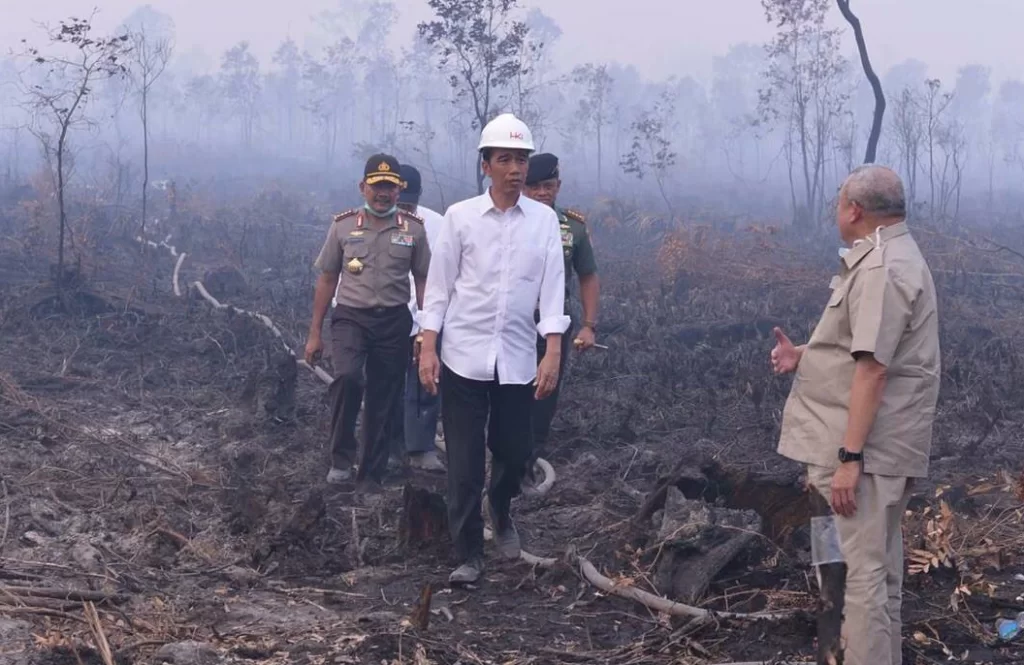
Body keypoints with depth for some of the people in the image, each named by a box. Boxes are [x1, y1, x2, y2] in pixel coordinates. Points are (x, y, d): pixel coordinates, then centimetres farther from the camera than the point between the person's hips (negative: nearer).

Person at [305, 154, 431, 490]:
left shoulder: (414, 229, 2)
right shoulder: (343, 225, 3)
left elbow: (423, 282, 8)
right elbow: (327, 280, 8)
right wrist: (314, 333, 6)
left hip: (394, 322, 1)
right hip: (350, 316, -1)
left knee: (384, 400, 6)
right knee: (347, 377, -27)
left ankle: (371, 475, 20)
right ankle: (342, 456, -9)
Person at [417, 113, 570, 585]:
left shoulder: (544, 220, 1)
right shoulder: (460, 217, -2)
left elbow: (552, 289, 0)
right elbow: (439, 286, 1)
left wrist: (553, 355, -7)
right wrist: (427, 348, -4)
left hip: (518, 359, 1)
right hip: (464, 356, -1)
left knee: (515, 452, 12)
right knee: (464, 461, 0)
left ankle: (501, 514, 43)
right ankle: (469, 554, 11)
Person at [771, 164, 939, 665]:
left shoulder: (881, 269, -19)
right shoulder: (887, 257, 16)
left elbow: (873, 369, -24)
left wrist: (849, 456, -25)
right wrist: (804, 356, 11)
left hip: (868, 445, -11)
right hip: (878, 442, 11)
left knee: (866, 568, -8)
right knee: (880, 564, 18)